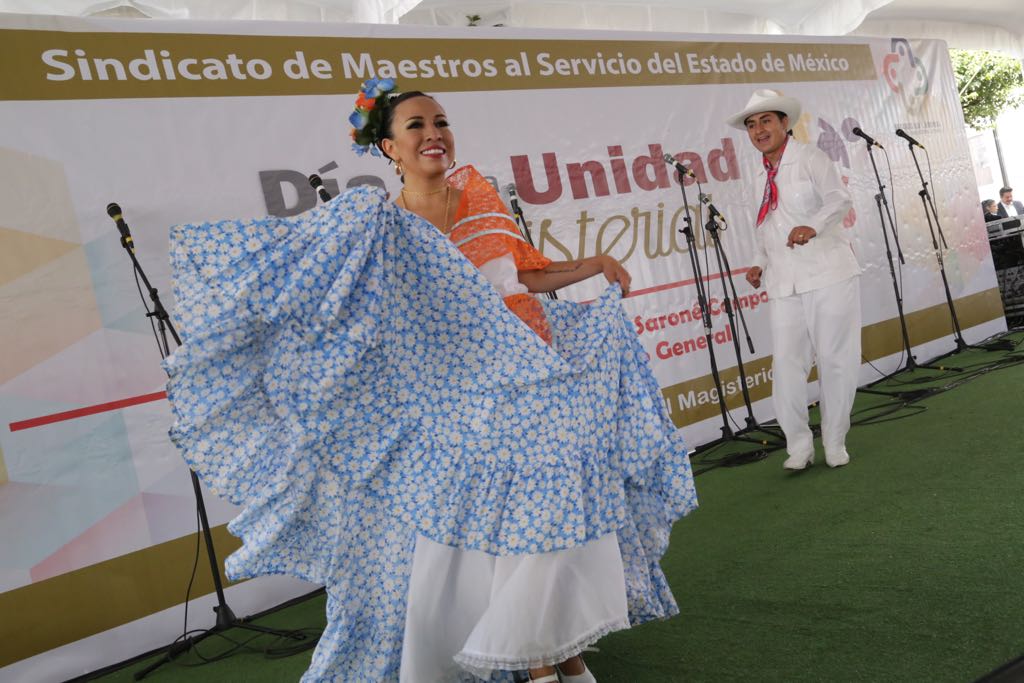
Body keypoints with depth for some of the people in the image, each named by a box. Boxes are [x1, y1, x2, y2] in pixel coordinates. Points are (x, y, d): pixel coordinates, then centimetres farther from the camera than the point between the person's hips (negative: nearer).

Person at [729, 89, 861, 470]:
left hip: (828, 274, -5)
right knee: (786, 363, -3)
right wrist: (760, 263, 10)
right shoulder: (762, 175, 19)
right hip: (784, 282, 5)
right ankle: (799, 446, 5)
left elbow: (839, 199, -16)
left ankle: (835, 442, 13)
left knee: (836, 358, 0)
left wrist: (812, 226, -34)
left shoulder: (810, 159, -1)